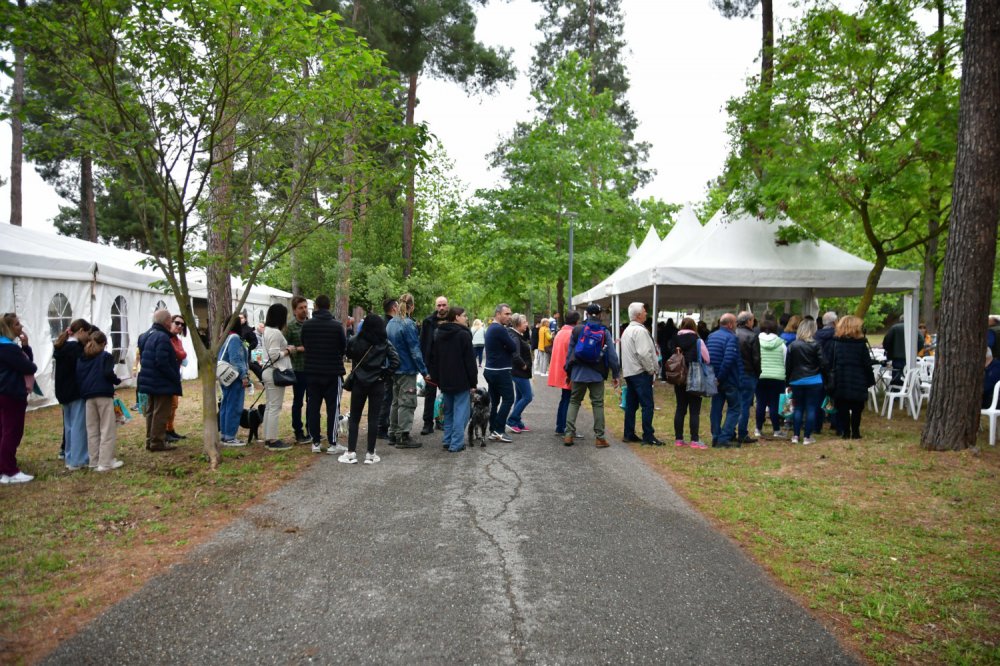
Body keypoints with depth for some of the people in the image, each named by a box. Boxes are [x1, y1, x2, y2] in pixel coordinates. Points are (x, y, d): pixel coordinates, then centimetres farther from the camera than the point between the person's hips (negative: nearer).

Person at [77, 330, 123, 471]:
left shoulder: (81, 358, 15)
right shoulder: (106, 356, -1)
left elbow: (78, 377, 11)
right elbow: (108, 373, -14)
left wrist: (83, 393, 15)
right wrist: (117, 381, 3)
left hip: (88, 396, 6)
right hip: (104, 395, -5)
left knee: (92, 430, 11)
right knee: (107, 429, -1)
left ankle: (94, 461, 15)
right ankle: (105, 462, -4)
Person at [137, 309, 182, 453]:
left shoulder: (146, 336, 12)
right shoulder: (162, 337, -20)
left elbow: (142, 358, 19)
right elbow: (162, 363, -25)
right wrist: (175, 377, -16)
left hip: (149, 381, 10)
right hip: (162, 383, -10)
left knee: (151, 411, 16)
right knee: (161, 413, -3)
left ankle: (150, 440, 23)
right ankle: (158, 441, 1)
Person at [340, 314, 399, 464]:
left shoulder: (355, 341, -4)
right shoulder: (385, 343, -4)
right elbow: (395, 361, -10)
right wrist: (385, 375, -3)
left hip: (359, 383, 0)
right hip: (377, 384, 0)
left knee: (354, 418, 9)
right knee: (373, 419, 4)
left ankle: (351, 452, 7)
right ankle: (370, 454, 6)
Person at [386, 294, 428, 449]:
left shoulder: (391, 324, 8)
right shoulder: (408, 324, -16)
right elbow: (415, 350, -17)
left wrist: (393, 364, 20)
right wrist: (424, 371, -13)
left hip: (394, 369, 8)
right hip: (407, 369, -8)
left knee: (396, 401, 16)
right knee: (407, 403, -1)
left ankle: (393, 435, 22)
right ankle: (403, 437, 1)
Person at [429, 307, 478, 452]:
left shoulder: (438, 334, 10)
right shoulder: (463, 334, -12)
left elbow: (433, 358, 14)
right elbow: (470, 360, -12)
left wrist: (436, 378, 17)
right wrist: (473, 381, -6)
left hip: (444, 380, 7)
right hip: (461, 380, -7)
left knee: (448, 411, 16)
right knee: (461, 411, -3)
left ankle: (448, 440, 19)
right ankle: (456, 443, -5)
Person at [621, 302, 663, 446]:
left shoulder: (627, 330, 16)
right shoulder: (640, 330, -15)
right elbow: (643, 353, -22)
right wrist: (651, 370, -12)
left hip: (629, 372, 10)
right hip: (641, 373, -10)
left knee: (631, 405, 12)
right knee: (647, 405, -6)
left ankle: (629, 434, 16)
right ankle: (648, 436, -6)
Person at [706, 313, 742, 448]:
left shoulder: (711, 336, 11)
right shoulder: (731, 338, -14)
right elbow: (729, 359, -25)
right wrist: (720, 377, -18)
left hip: (715, 379, 7)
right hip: (729, 380, -7)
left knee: (716, 408, 11)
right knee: (734, 409, 2)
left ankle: (716, 438, 13)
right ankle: (725, 438, -5)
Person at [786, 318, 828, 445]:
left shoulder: (792, 346, -2)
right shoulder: (815, 345, -9)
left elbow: (787, 366, 2)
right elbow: (823, 364, -8)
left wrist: (789, 381, 11)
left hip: (797, 381, 3)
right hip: (814, 381, -2)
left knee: (798, 408, 12)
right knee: (811, 409, 4)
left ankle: (795, 436, 9)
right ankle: (807, 437, 5)